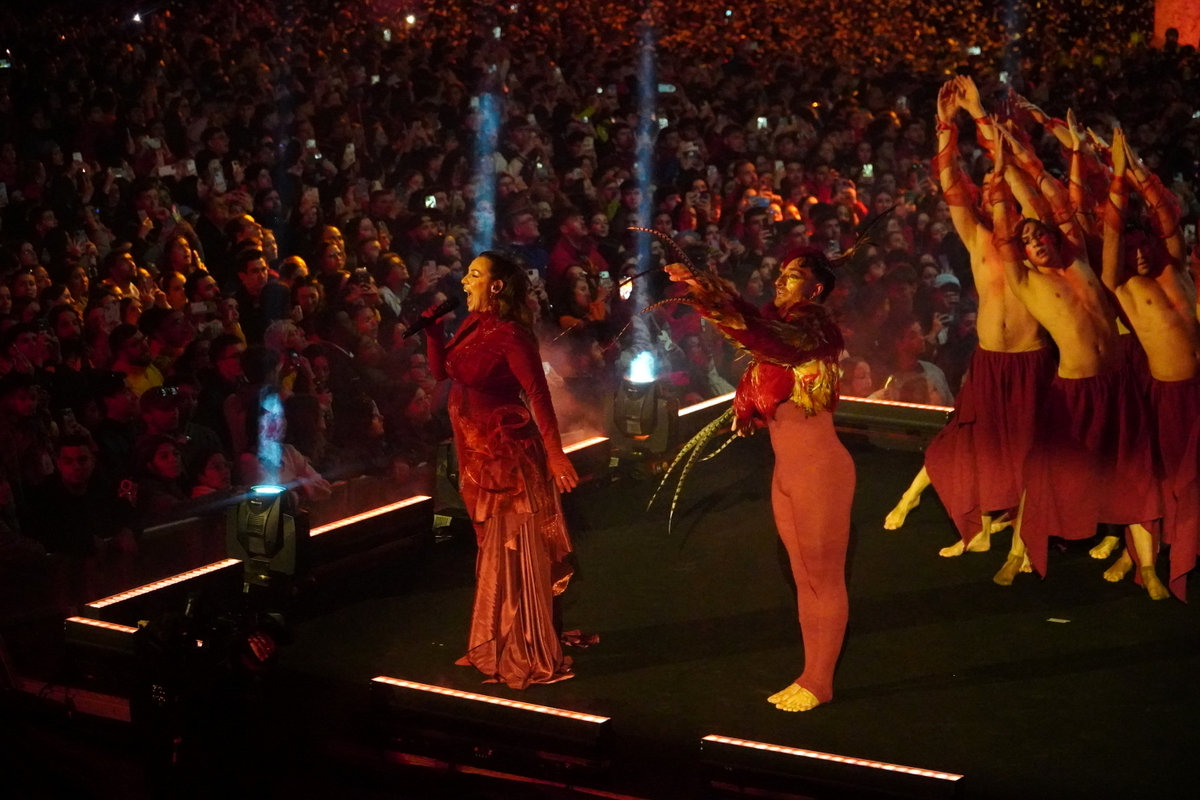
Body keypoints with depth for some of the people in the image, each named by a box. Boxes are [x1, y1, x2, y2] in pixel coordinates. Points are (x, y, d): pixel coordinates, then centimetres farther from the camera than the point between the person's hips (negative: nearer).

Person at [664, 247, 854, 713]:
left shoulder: (813, 328, -17)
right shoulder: (784, 326, 11)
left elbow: (768, 336, -36)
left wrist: (711, 296, -48)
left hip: (820, 469, -9)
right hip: (786, 471, 9)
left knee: (824, 578, 2)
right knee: (804, 578, 15)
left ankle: (820, 683, 10)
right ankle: (810, 677, 24)